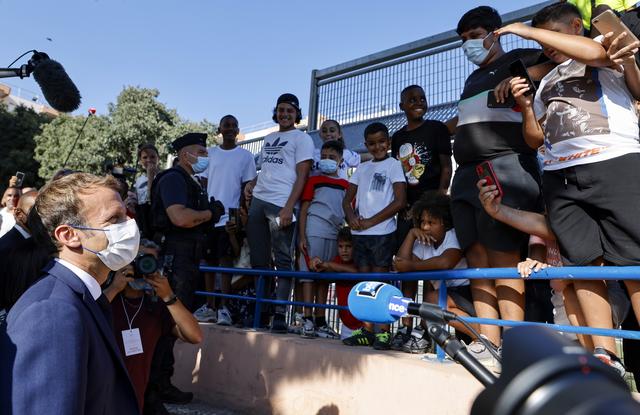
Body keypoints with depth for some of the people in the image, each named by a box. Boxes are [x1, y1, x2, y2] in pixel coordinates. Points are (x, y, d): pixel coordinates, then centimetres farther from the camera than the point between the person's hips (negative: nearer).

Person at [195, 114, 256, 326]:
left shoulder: (245, 156, 6)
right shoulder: (210, 153, 13)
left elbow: (247, 187, 3)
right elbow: (203, 184, 14)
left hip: (230, 215, -3)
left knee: (225, 260, -7)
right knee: (209, 260, 6)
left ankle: (223, 308, -4)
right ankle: (209, 307, 13)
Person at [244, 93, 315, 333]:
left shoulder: (302, 139, 3)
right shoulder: (269, 139, 24)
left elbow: (302, 176, -6)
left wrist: (288, 208, -16)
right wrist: (252, 184, 9)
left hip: (281, 205, -7)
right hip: (258, 202, 7)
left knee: (283, 261, -6)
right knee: (258, 260, 8)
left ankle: (279, 314, -4)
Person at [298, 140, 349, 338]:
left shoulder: (345, 185, 14)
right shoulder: (314, 180, 6)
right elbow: (304, 209, 1)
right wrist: (302, 236, -8)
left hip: (334, 235, 4)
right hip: (314, 231, -3)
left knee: (325, 277, 8)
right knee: (310, 272, -5)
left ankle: (320, 321, 15)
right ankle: (307, 320, -3)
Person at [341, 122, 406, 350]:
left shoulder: (393, 165, 2)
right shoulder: (362, 168, 18)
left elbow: (400, 201, -8)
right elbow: (347, 199, 17)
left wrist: (371, 222, -9)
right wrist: (352, 217, -5)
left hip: (382, 232, -5)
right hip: (360, 232, 5)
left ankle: (384, 332, 1)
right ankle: (367, 331, 12)